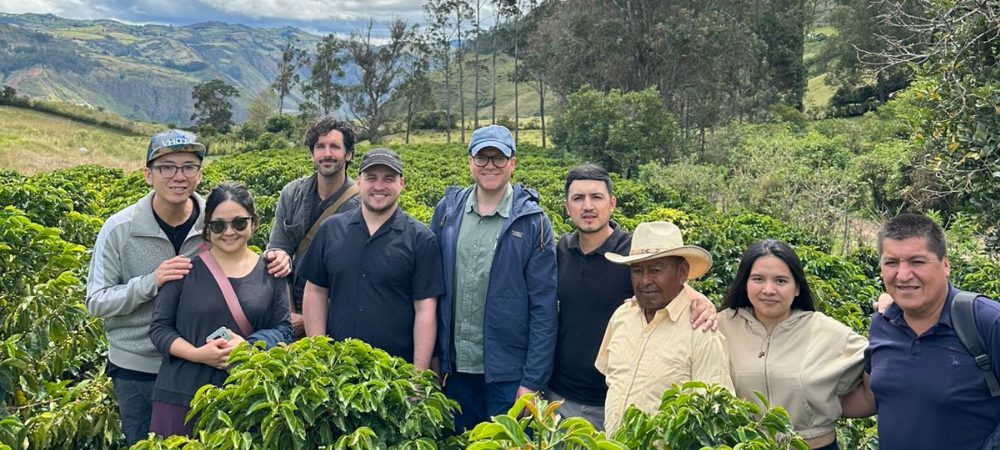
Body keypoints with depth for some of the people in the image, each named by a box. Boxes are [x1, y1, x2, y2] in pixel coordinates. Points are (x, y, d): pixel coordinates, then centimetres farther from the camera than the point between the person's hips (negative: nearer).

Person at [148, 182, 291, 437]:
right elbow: (159, 328, 1)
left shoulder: (271, 272, 3)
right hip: (180, 395, -1)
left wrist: (249, 346, -16)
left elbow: (283, 330, 3)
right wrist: (197, 353, -16)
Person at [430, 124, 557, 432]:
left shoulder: (532, 222, -8)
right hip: (455, 368, 3)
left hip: (508, 373, -3)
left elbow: (544, 310, -9)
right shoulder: (447, 210, 2)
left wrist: (533, 381, -11)